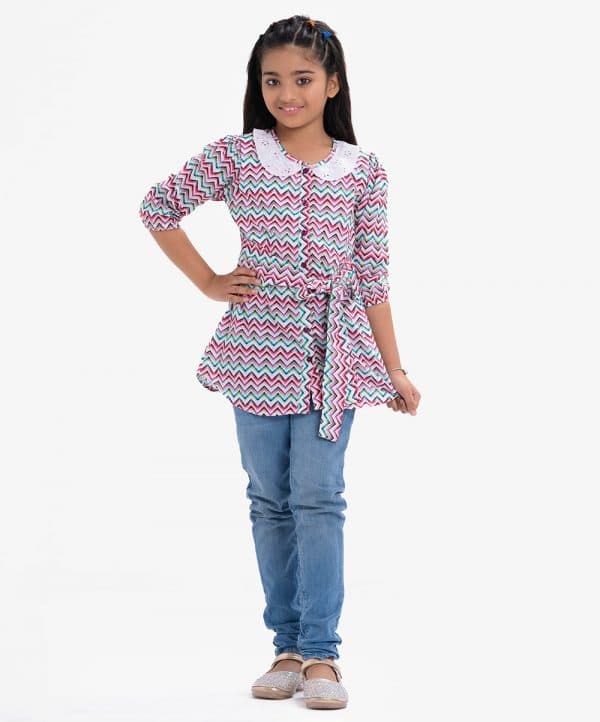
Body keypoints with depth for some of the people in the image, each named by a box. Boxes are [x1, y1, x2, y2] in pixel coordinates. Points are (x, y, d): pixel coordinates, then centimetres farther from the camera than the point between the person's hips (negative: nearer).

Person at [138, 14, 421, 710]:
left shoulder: (363, 171, 2)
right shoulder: (234, 156, -1)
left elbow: (373, 279, 5)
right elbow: (159, 206, 9)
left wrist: (395, 371, 4)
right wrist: (207, 282, 3)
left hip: (333, 356, -1)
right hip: (259, 351, 1)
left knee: (318, 498, -5)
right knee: (270, 501, 7)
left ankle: (320, 653, 0)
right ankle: (288, 646, 17)